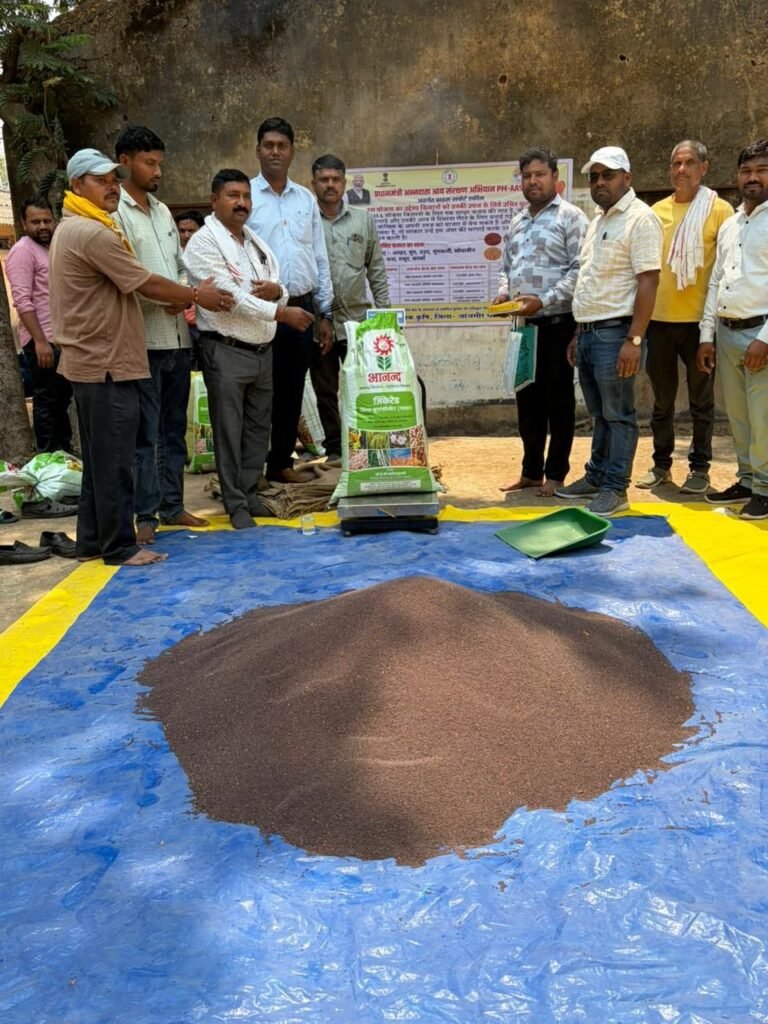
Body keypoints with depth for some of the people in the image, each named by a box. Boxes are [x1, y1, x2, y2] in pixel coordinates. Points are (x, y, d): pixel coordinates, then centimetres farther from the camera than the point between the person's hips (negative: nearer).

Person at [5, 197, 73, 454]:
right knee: (46, 402, -3)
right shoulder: (23, 250, -9)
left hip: (62, 339, 9)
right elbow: (22, 301, -18)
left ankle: (64, 453, 24)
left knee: (62, 399, 14)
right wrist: (40, 341, -24)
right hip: (43, 341, -9)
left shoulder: (52, 249, 17)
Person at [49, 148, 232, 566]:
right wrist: (197, 296, -1)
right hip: (107, 362, -11)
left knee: (99, 458, 15)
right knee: (114, 460, -4)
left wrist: (182, 297, 11)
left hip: (92, 360, 11)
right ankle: (119, 546, 4)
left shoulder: (72, 229, 18)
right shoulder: (92, 233, -16)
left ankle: (92, 540, 21)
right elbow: (146, 284, -14)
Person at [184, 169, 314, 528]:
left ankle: (250, 494, 24)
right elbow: (229, 297, -18)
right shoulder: (204, 243, -8)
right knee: (229, 431, 0)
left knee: (259, 428, 12)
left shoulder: (257, 242, 16)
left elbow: (280, 294, 17)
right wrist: (281, 313, -18)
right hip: (226, 351, -7)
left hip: (263, 350, 7)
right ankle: (236, 505, 8)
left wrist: (277, 291, -8)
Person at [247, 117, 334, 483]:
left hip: (302, 308, 5)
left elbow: (320, 258, 14)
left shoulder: (306, 199, 12)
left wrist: (325, 313, 10)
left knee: (291, 391, 10)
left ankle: (281, 463, 22)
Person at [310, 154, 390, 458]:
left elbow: (376, 270, 11)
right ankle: (334, 448, 18)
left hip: (358, 320, 1)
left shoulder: (363, 221, 10)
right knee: (325, 392, 8)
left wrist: (384, 313, 5)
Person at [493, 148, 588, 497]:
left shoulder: (570, 217, -5)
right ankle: (531, 471, 21)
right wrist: (503, 292, 2)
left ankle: (556, 474, 10)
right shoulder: (517, 222, 17)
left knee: (558, 398, 2)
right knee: (528, 397, 10)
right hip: (524, 324, 7)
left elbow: (580, 270, -13)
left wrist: (544, 300, -20)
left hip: (557, 323, -6)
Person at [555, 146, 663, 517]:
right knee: (599, 414, 16)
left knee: (618, 415, -2)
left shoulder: (640, 218, -9)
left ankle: (615, 489, 4)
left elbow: (648, 282, -16)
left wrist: (634, 339, -22)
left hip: (614, 332, -9)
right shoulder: (598, 220, 18)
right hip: (588, 331, 9)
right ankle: (596, 477, 25)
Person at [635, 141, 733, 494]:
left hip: (699, 320, -3)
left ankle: (700, 468, 15)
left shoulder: (719, 210, -2)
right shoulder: (656, 211, 9)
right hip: (659, 318, 4)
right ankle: (661, 463, 23)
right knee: (662, 398, 12)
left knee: (701, 399, 7)